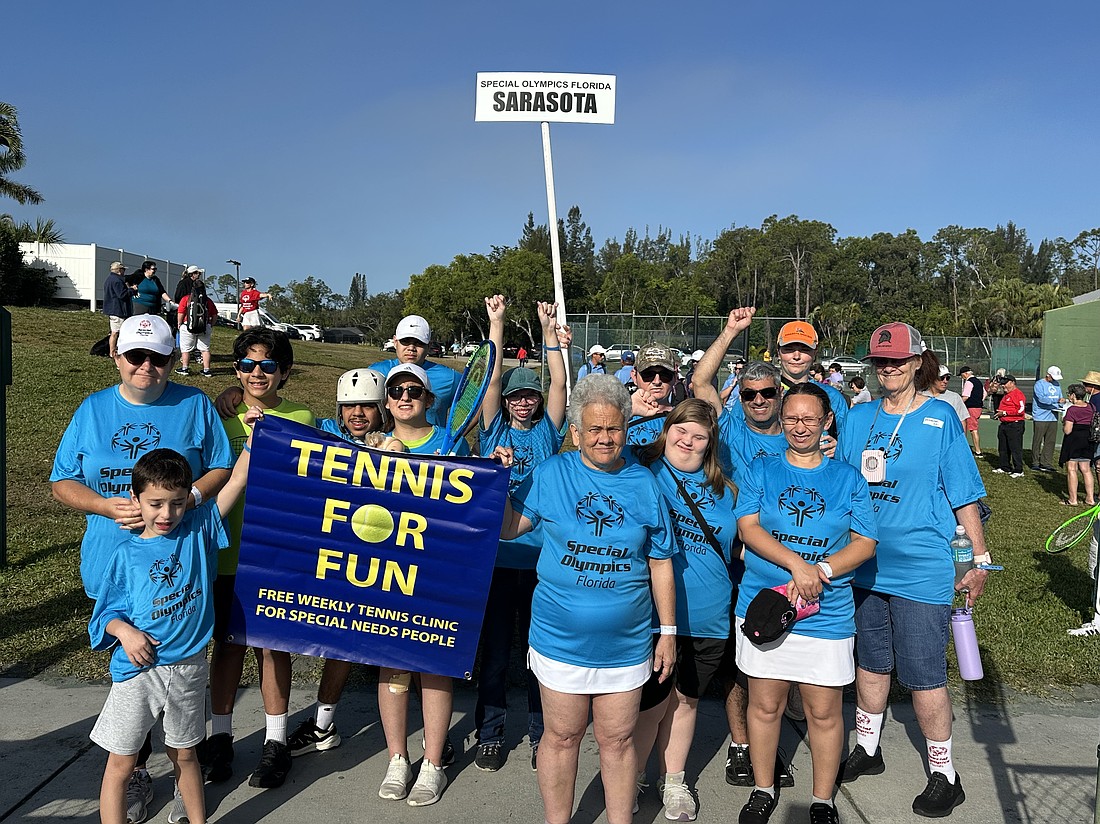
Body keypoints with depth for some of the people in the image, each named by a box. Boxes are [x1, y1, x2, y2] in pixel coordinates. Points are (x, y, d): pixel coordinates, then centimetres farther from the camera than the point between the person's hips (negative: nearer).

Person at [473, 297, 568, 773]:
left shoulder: (547, 431, 9)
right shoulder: (494, 431, 7)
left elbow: (559, 383, 0)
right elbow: (492, 380, -1)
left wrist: (549, 329, -1)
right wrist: (496, 323, -3)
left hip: (541, 553, 0)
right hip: (496, 552, 0)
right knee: (495, 649, 7)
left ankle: (540, 735, 23)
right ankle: (489, 735, 21)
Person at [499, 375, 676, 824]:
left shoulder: (644, 483, 0)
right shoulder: (550, 473, -3)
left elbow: (660, 563, 4)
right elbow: (509, 526, 0)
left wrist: (669, 630, 5)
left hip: (625, 644, 1)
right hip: (560, 639, 0)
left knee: (617, 739, 13)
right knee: (562, 736, 12)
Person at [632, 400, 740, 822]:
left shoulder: (724, 488, 10)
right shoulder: (644, 470, -3)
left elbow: (735, 549, 20)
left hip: (708, 617, 4)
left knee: (686, 699, 18)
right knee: (654, 701, 3)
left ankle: (672, 781, 37)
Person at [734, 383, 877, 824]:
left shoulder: (848, 478, 5)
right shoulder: (761, 470, 4)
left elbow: (866, 541, 1)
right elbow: (748, 527, -6)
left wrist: (822, 570, -16)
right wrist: (797, 564, -19)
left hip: (827, 614, 0)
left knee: (825, 712, 7)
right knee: (765, 705, 10)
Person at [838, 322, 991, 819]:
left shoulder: (940, 417, -6)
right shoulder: (858, 418, 4)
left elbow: (964, 494, -4)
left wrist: (980, 558, -5)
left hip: (922, 568, -4)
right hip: (865, 564, 5)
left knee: (923, 674, 1)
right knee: (870, 661, 18)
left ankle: (944, 776, 21)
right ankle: (866, 750, 37)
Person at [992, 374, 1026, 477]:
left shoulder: (1017, 394, -11)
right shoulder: (1006, 395, 19)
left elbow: (1020, 410, -20)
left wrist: (1005, 413, -17)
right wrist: (998, 413, 14)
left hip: (1015, 425, -10)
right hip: (1004, 425, 10)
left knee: (1016, 449, -6)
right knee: (1003, 448, 14)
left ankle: (1018, 470, -2)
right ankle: (1005, 467, 24)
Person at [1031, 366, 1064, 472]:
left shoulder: (1057, 384, 16)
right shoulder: (1039, 384, -7)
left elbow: (1059, 398, 19)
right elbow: (1042, 399, -20)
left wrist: (1061, 404, -4)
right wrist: (1057, 400, -27)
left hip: (1053, 418, 6)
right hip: (1040, 418, -6)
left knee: (1050, 442, 5)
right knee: (1037, 442, -1)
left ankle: (1046, 463, 10)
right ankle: (1035, 463, 6)